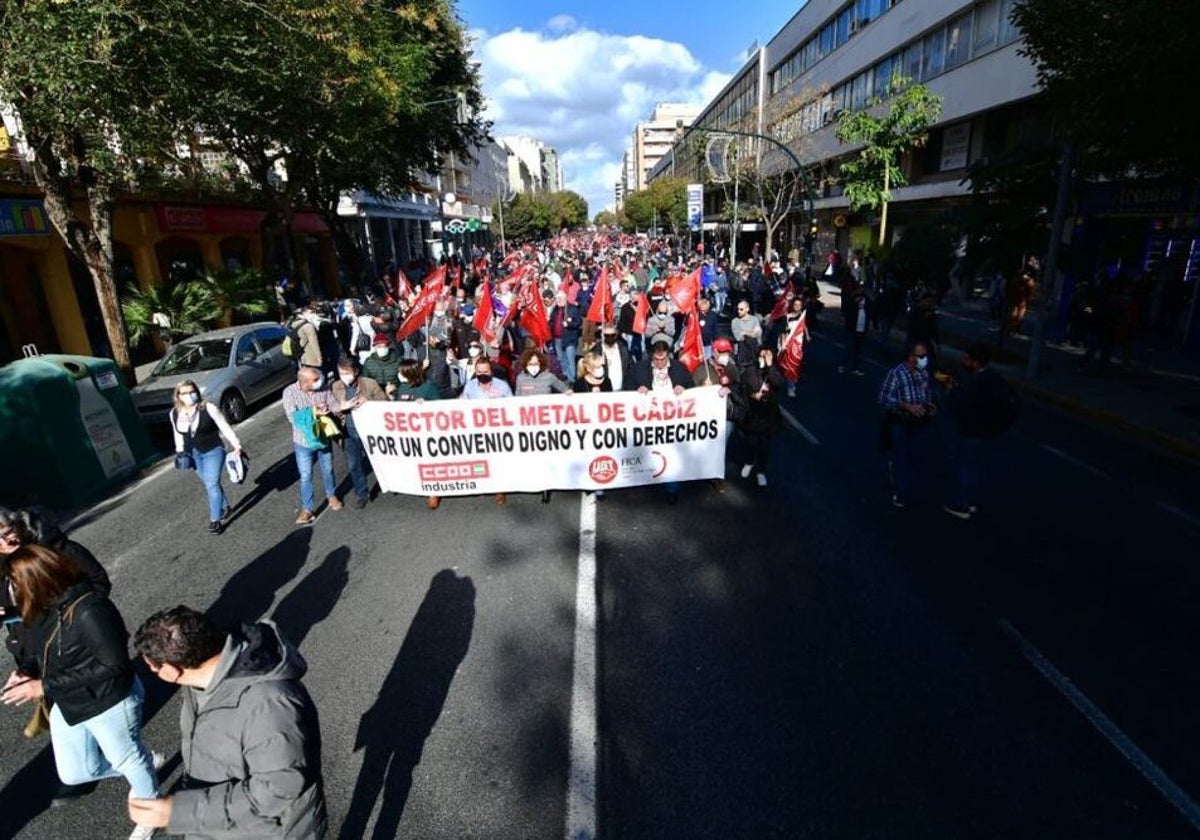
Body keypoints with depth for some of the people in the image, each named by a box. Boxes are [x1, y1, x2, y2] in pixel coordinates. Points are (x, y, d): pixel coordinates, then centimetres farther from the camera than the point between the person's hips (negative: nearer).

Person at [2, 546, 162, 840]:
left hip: (109, 705, -8)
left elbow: (114, 665, -30)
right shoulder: (45, 607, -8)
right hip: (67, 707, 8)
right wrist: (27, 673, -10)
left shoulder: (90, 610, -34)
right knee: (74, 773, 22)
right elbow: (51, 655, 9)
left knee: (129, 761, 18)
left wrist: (45, 686, -26)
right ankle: (147, 763, 46)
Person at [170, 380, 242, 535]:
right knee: (209, 484, 16)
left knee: (212, 485, -5)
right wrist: (180, 451, 10)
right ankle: (225, 507, 35)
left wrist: (237, 445, -17)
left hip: (213, 451, -5)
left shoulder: (208, 408, -18)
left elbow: (225, 427, -14)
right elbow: (178, 434, 12)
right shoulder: (175, 413, -3)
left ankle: (215, 520, 2)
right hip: (193, 454, 5)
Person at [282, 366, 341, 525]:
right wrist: (312, 414, -31)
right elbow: (292, 417, -21)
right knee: (305, 476, 4)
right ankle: (307, 509, 16)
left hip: (324, 438, 2)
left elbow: (334, 406, -7)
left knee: (327, 470, 19)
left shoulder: (323, 388, -11)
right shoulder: (290, 392, -17)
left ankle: (332, 496, 43)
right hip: (303, 442, -2)